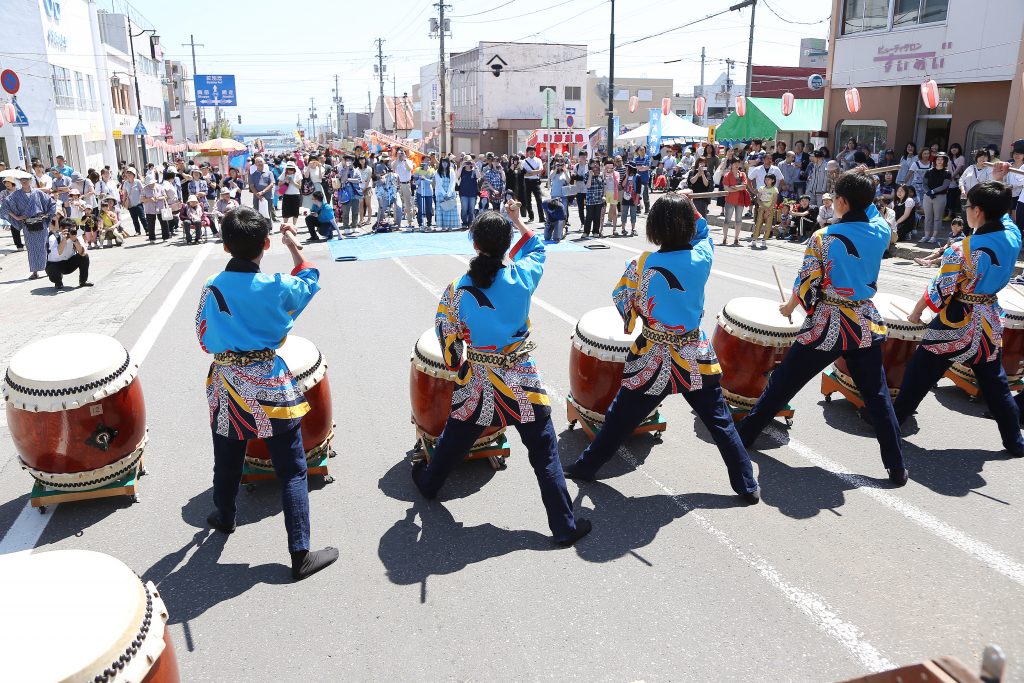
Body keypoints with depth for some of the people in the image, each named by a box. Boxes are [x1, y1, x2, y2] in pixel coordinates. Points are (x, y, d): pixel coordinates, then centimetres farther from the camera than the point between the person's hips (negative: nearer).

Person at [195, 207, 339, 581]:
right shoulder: (277, 286, -15)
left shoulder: (212, 289, -7)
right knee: (292, 470, 2)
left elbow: (206, 341, 4)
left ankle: (224, 517, 50)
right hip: (269, 386, -3)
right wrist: (293, 245, 17)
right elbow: (309, 281, 7)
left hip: (227, 387, 4)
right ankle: (301, 553, 3)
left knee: (227, 462, 24)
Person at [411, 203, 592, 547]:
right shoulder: (523, 276, -9)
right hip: (521, 379, -1)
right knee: (545, 454, 5)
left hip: (477, 380, 2)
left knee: (454, 439, 24)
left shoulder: (459, 289, -9)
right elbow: (537, 248, 14)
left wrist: (458, 366, 17)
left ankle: (428, 483, 51)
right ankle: (565, 526, 9)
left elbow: (446, 334, 1)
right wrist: (518, 221, 23)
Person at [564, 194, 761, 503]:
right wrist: (689, 208, 11)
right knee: (720, 422, 12)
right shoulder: (702, 258, -8)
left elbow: (620, 300, -1)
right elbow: (703, 233, 16)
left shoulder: (642, 264, -15)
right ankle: (747, 486, 21)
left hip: (652, 360, -1)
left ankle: (586, 467, 29)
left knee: (620, 418, 13)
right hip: (695, 358, 2)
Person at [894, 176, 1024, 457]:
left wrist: (916, 312, -1)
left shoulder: (963, 251, -22)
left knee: (919, 374, 8)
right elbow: (1000, 214, 18)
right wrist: (997, 182, 23)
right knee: (995, 383, 18)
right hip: (990, 322, 6)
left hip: (957, 322, -6)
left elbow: (940, 291, -16)